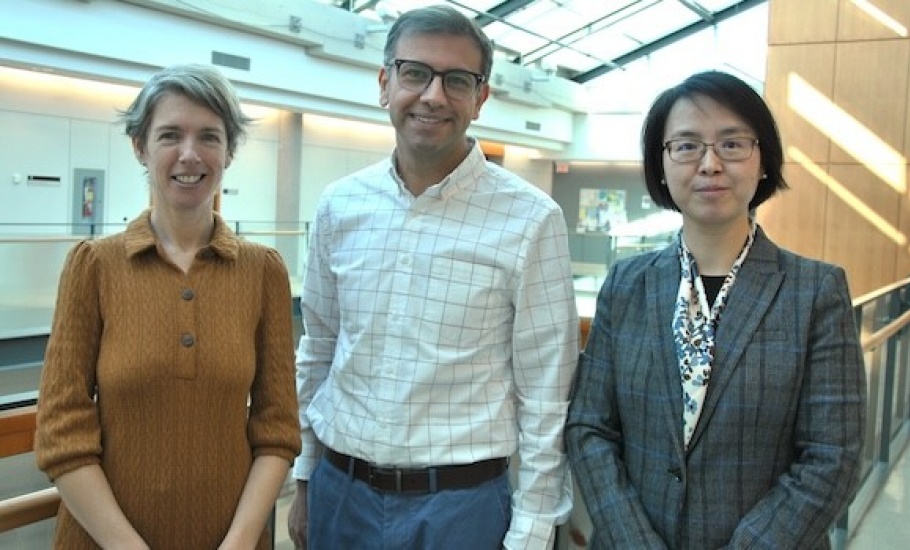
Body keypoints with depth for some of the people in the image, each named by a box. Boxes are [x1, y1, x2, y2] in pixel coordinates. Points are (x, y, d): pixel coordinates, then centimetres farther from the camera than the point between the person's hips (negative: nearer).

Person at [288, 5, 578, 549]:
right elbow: (318, 351, 9)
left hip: (461, 502, -3)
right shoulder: (339, 206, -1)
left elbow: (545, 396, -9)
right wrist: (305, 477, 12)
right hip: (338, 493, 4)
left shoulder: (530, 219, -13)